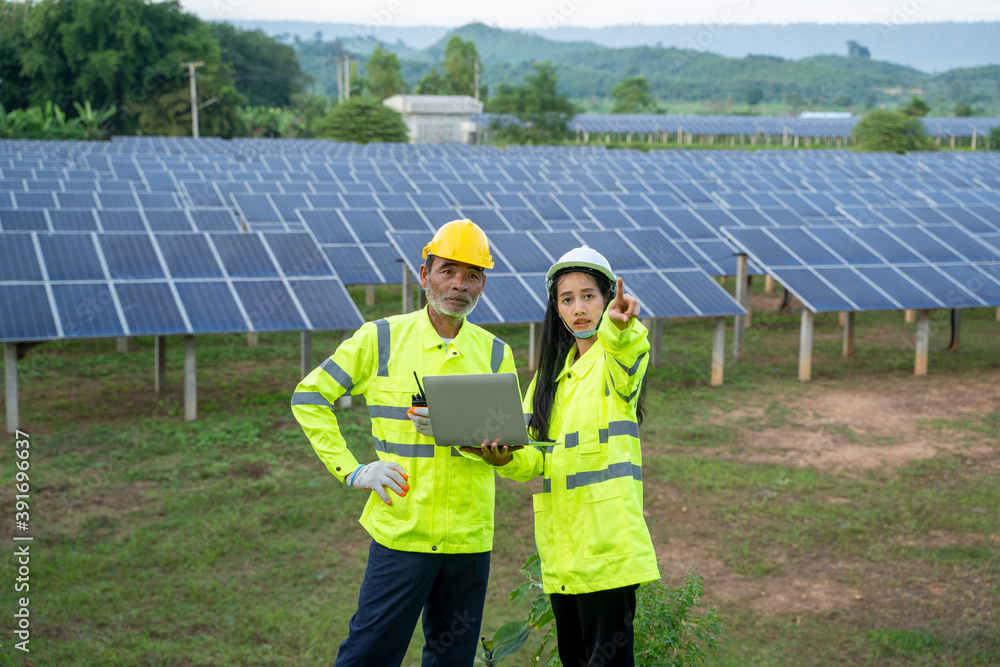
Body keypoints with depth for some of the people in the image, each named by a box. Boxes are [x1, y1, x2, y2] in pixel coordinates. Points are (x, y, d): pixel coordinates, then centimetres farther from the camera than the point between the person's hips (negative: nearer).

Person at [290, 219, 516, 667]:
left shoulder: (496, 355, 8)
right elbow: (309, 398, 4)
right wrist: (351, 471, -4)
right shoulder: (381, 339, 0)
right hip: (401, 529, -3)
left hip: (469, 538, 3)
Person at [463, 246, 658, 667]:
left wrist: (621, 326, -51)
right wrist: (505, 458, -10)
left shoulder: (617, 359, -1)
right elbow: (537, 457, 12)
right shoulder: (553, 371, 17)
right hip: (560, 543, 6)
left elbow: (625, 354, -29)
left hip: (607, 538, -6)